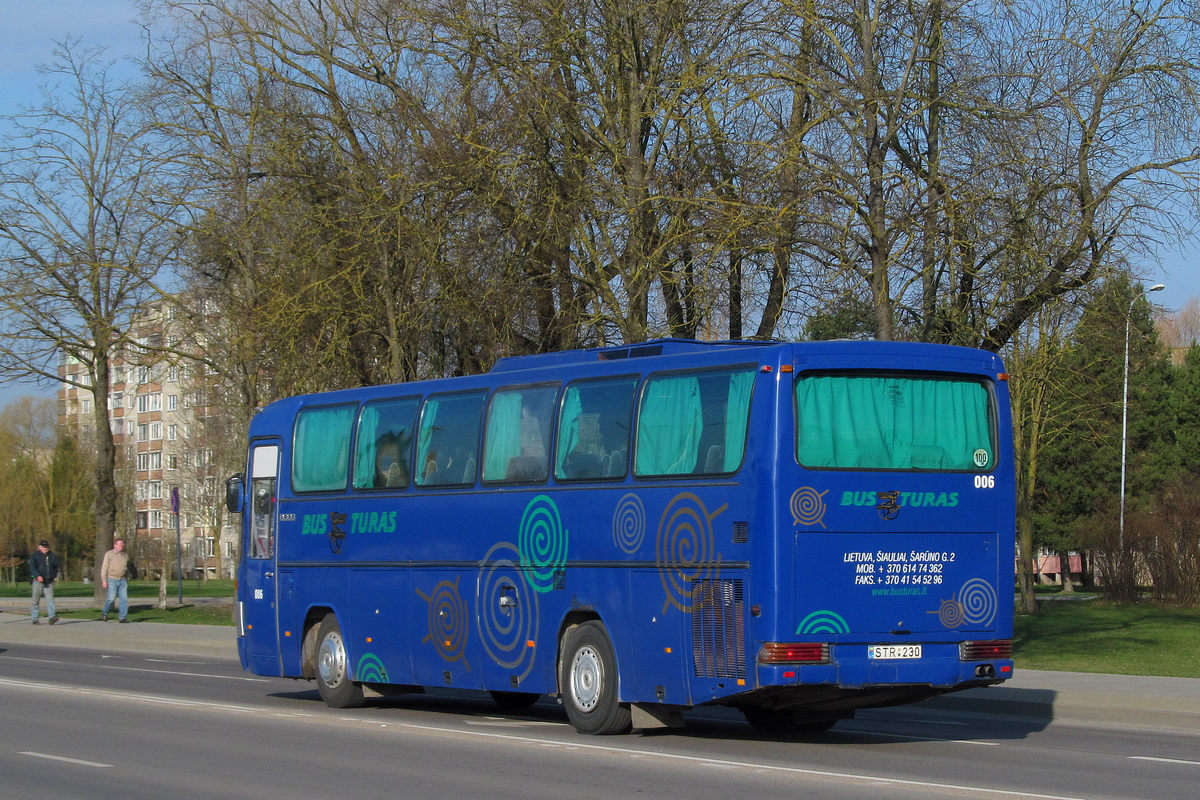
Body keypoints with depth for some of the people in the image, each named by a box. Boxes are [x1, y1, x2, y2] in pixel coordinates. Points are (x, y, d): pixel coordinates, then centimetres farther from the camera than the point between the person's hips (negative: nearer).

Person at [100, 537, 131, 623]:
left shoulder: (125, 555, 13)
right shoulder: (109, 554, 0)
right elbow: (104, 568, -3)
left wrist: (128, 580, 20)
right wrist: (104, 581, -10)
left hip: (122, 580, 4)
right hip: (112, 580, -4)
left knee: (124, 598, -6)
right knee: (111, 598, -10)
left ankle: (122, 618, -3)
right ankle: (104, 613, 14)